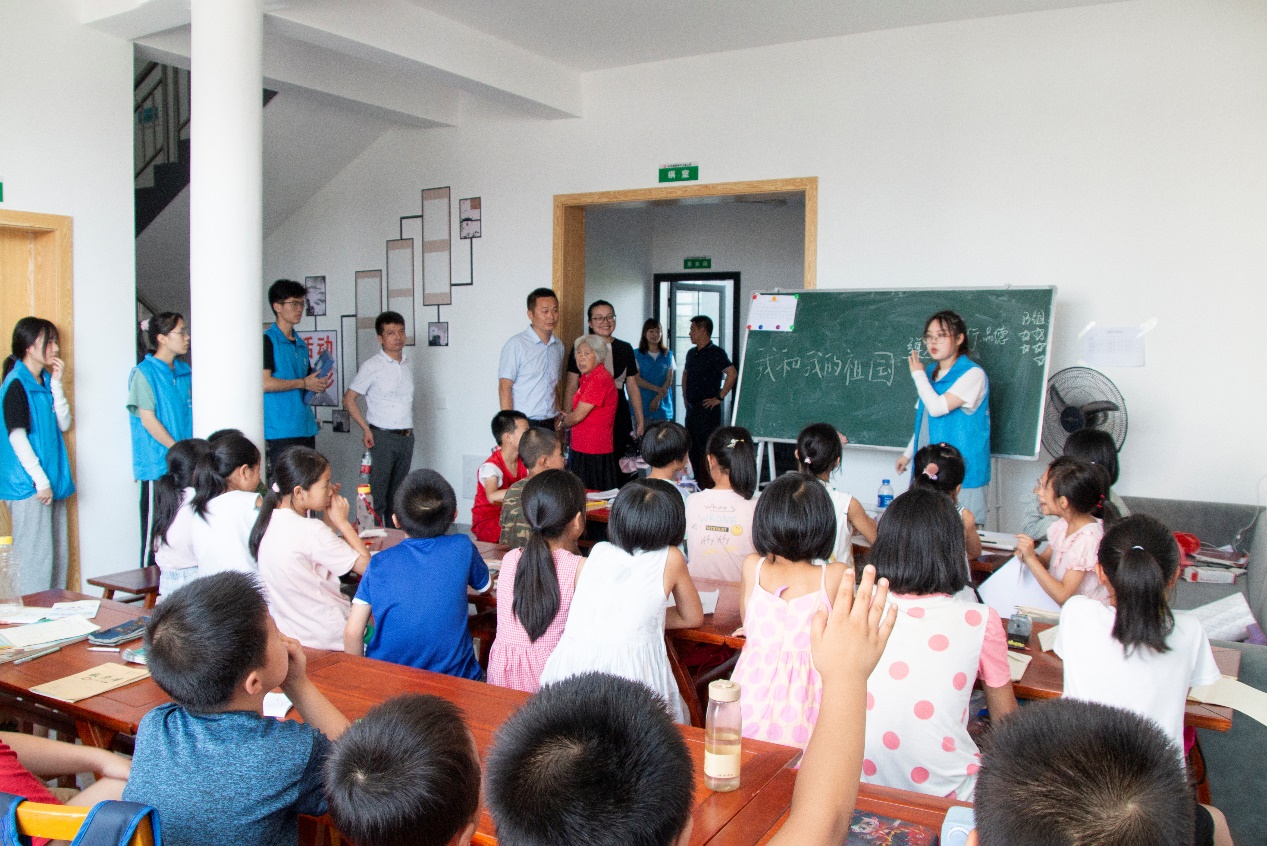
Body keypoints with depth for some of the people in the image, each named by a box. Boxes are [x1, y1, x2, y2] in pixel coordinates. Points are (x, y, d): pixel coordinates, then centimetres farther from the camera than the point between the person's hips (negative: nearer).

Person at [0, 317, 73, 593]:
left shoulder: (45, 380, 13)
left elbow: (63, 424, 8)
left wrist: (56, 383, 0)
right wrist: (40, 481, -15)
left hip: (52, 482, 8)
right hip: (27, 486, -8)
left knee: (59, 556, 12)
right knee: (35, 559, -7)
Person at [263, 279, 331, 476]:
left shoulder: (301, 345, 19)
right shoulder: (268, 341, -5)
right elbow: (264, 383, -15)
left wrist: (319, 384, 3)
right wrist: (303, 383, -11)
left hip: (306, 429, 8)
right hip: (280, 431, -8)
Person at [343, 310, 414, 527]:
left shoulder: (408, 363, 10)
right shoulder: (372, 366, -8)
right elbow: (349, 398, -5)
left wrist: (408, 430, 12)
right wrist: (366, 429, -11)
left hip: (406, 436, 6)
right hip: (382, 436, -6)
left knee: (398, 494, 13)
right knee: (377, 493, -5)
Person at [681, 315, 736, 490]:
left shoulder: (715, 353, -12)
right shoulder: (692, 353, 14)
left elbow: (732, 374, -23)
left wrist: (719, 397, -20)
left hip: (708, 409, -9)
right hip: (692, 408, 9)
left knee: (706, 451, -8)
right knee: (693, 450, 13)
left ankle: (709, 488, -3)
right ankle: (698, 486, 23)